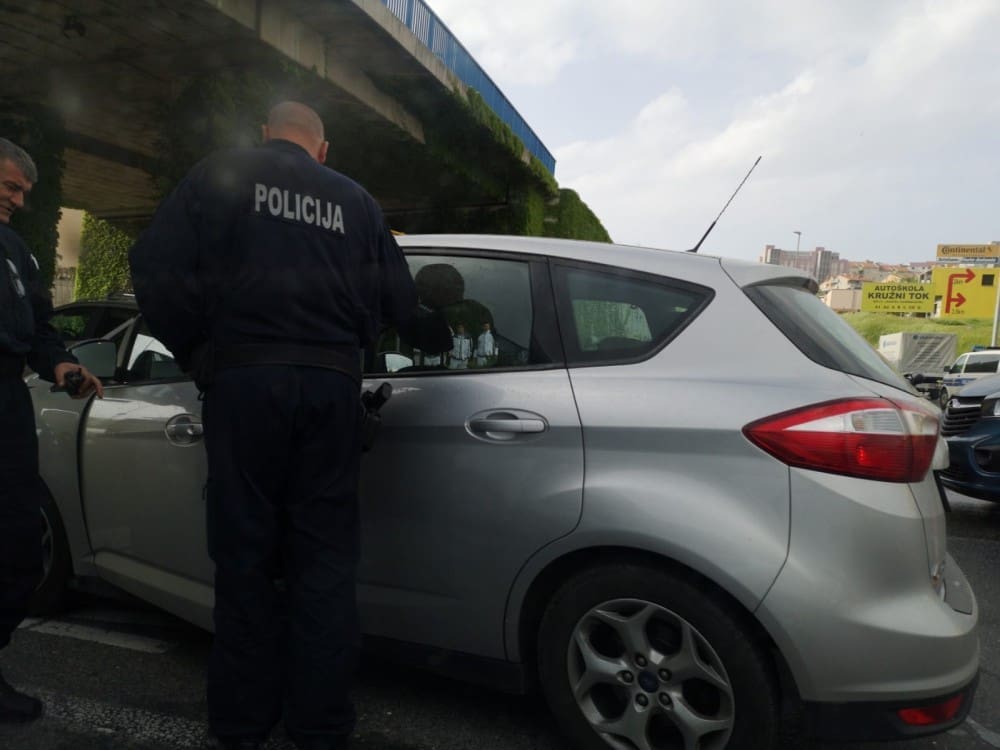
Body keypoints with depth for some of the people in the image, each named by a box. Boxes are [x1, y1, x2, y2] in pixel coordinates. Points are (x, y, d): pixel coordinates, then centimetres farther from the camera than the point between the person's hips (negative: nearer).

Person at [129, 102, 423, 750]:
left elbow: (156, 267, -5)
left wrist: (198, 354, 6)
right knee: (325, 560, 7)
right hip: (332, 382, 2)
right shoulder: (356, 199, 14)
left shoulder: (223, 173, 7)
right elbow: (400, 302, 11)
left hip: (244, 378, -1)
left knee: (246, 554, 8)